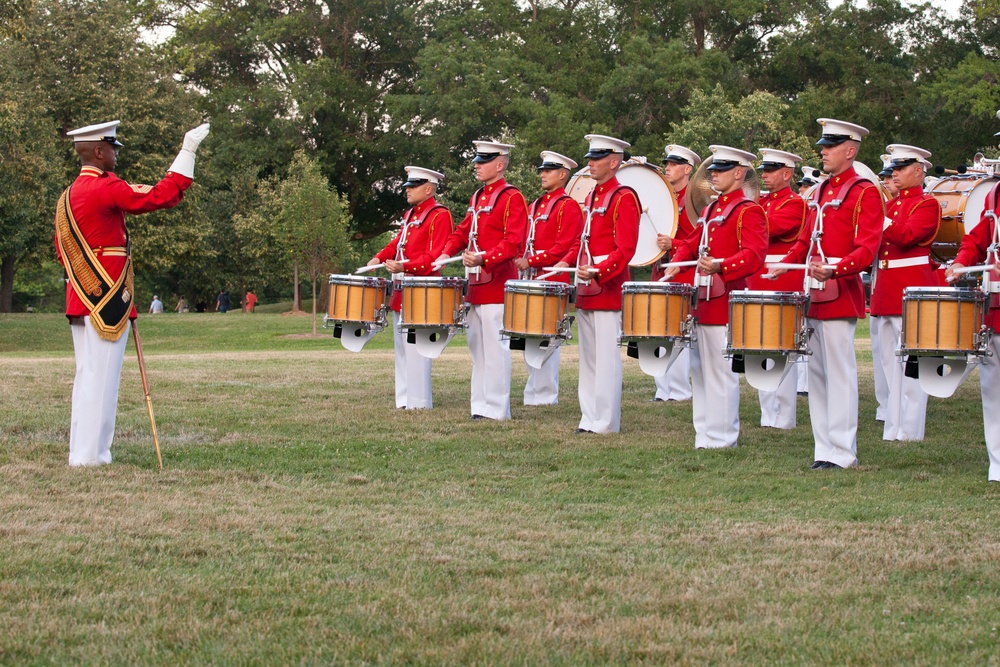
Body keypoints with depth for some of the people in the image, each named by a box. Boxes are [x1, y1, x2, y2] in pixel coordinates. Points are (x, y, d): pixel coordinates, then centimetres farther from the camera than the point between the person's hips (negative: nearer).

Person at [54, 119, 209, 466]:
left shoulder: (68, 196, 15)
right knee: (101, 379, -7)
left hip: (82, 302, 9)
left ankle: (81, 452, 15)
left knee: (87, 378, 12)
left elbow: (62, 251, 21)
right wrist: (188, 150, -15)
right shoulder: (104, 188, -14)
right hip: (107, 303, -9)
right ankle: (90, 455, -7)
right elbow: (162, 196, -20)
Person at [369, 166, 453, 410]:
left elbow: (435, 257, -18)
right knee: (401, 349, 11)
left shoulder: (440, 216, -10)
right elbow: (397, 242, 24)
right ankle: (404, 399, 16)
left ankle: (419, 402, -5)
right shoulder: (410, 215, 18)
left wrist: (405, 266, -29)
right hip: (401, 292, 9)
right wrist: (380, 257, 5)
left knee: (415, 349, -9)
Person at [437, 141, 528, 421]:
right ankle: (481, 405, 16)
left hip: (496, 282, -9)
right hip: (476, 283, 9)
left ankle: (497, 410, -3)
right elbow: (464, 230, 23)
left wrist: (484, 259, -30)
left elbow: (514, 242, -18)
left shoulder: (512, 198, -9)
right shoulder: (478, 197, 17)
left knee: (495, 348, -6)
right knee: (477, 346, 11)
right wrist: (446, 252, 5)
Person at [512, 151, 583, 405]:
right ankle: (533, 392, 14)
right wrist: (520, 260, 4)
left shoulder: (568, 206, -6)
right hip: (529, 279, 8)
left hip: (551, 280, -8)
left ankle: (546, 395, -2)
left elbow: (564, 247, -15)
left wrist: (531, 261, -18)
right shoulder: (535, 206, 19)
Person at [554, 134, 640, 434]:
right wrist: (565, 263, 7)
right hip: (586, 289, 9)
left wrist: (598, 272, -28)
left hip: (608, 287, -9)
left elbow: (626, 249, -17)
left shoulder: (623, 198, -10)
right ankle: (590, 417, 16)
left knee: (606, 356, -6)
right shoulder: (592, 197, 16)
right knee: (588, 356, 11)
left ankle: (605, 422, -3)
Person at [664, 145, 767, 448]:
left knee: (720, 372, -5)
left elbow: (753, 255, -22)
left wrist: (720, 266, -37)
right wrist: (677, 262, 9)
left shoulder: (748, 211, -9)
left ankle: (721, 437, 0)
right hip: (702, 299, 9)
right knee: (700, 370, 12)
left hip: (725, 300, -9)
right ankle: (705, 433, 18)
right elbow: (692, 243, 29)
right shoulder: (710, 209, 19)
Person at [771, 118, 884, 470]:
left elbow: (867, 249, -16)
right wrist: (786, 263, 8)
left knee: (839, 372, -6)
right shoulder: (821, 190, 17)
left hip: (840, 294, -8)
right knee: (816, 374, 9)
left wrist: (834, 270, -31)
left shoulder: (865, 192, -7)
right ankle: (824, 447, 15)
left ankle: (841, 453, -3)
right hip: (813, 295, 8)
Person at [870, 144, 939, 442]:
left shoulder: (927, 204, -4)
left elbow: (907, 236, -20)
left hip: (912, 290, -8)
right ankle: (892, 427, 13)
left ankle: (910, 430, -4)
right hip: (884, 291, 8)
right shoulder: (890, 204, 18)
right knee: (888, 362, 9)